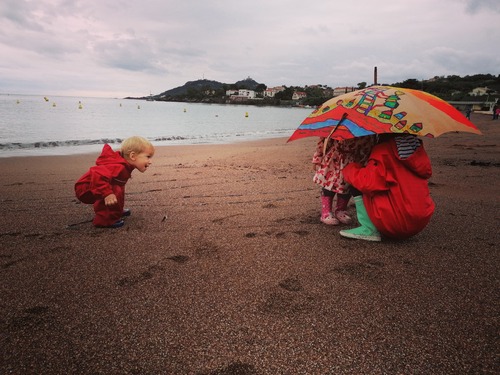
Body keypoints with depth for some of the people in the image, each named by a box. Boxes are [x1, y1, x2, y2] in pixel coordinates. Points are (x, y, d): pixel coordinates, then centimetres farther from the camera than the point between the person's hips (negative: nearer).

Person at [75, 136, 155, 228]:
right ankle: (104, 220, -20)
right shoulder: (118, 167, -33)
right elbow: (97, 175, -45)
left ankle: (117, 212, 40)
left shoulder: (125, 166, 1)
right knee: (115, 191, -30)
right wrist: (107, 194, -48)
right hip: (85, 189, -10)